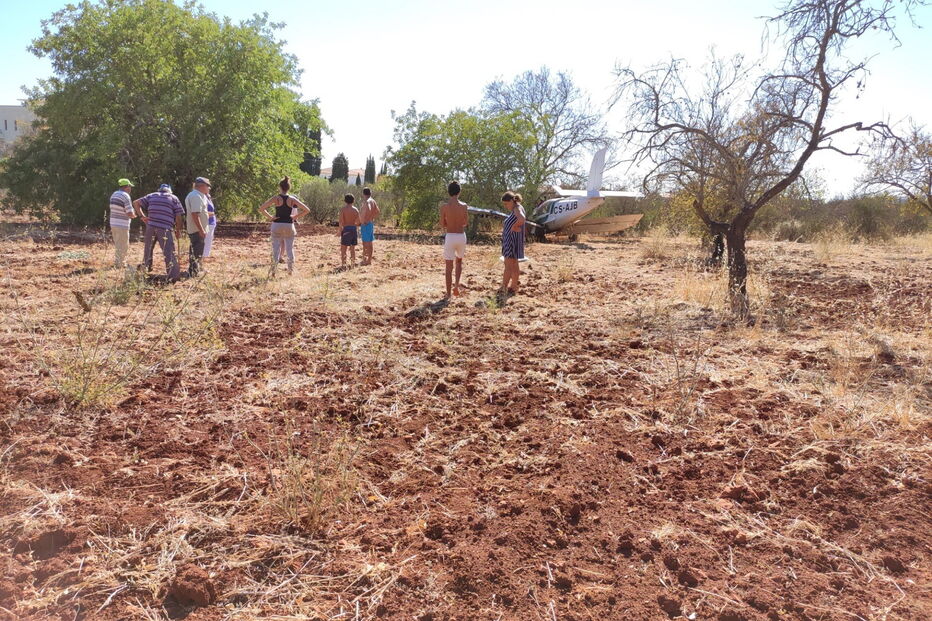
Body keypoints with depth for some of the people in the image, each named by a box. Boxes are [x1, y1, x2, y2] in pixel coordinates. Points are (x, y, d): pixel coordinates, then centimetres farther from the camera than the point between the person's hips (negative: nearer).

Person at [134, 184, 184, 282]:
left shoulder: (151, 196, 17)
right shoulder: (174, 198, 9)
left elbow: (136, 203, 14)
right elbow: (179, 216, 1)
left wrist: (142, 216, 13)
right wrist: (178, 230, 10)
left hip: (150, 227, 4)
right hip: (165, 229, -4)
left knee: (148, 249, 23)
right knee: (169, 252, -5)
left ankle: (145, 268, 38)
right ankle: (174, 276, -11)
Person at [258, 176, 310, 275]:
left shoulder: (276, 198, -6)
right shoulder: (292, 199, -3)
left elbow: (261, 208, -10)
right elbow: (307, 210, -2)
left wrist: (270, 217, -3)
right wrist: (296, 217, 2)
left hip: (277, 225, -1)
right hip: (289, 226, 1)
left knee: (276, 249, 6)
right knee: (290, 249, 10)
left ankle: (273, 270, 7)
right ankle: (291, 270, 13)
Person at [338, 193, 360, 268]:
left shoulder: (343, 209, -7)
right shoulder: (355, 210, 3)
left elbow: (341, 221, -13)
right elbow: (358, 222, 4)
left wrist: (340, 231, -6)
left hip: (346, 229, -4)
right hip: (353, 228, 4)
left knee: (343, 248, 2)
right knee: (352, 248, 12)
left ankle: (343, 264, -3)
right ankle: (353, 263, 14)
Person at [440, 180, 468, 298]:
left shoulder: (444, 206, -8)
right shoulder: (463, 206, -3)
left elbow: (442, 225, -1)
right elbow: (465, 223, 6)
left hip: (450, 237, -2)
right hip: (461, 236, 2)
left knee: (449, 266, 5)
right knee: (459, 261, 25)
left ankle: (448, 294, 6)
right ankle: (456, 284, 8)